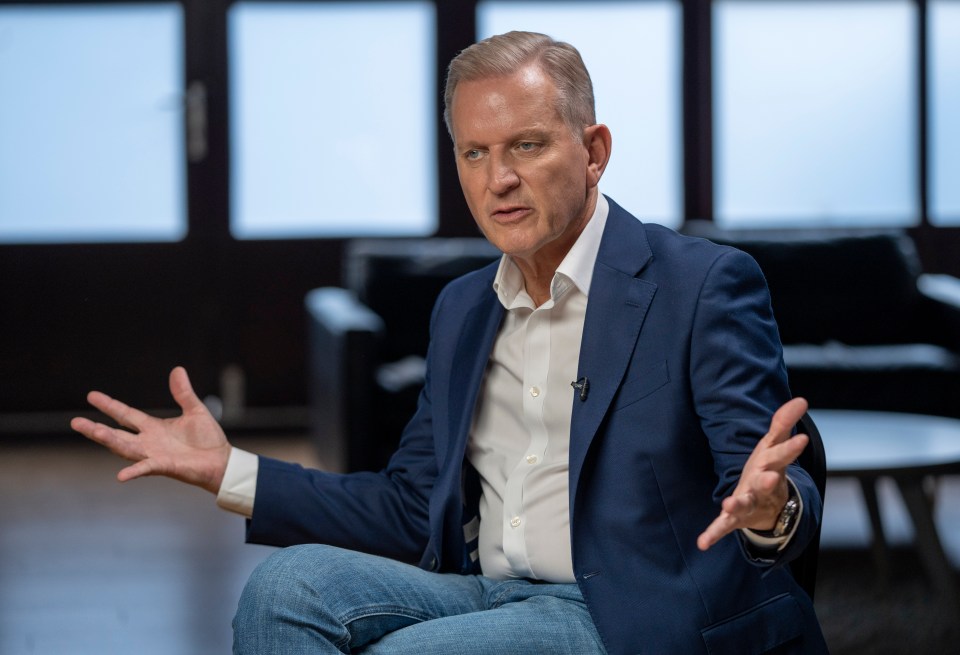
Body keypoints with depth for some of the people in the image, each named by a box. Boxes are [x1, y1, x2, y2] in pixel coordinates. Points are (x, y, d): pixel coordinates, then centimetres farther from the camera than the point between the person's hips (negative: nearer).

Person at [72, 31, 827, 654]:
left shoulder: (706, 285, -6)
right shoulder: (462, 309, 16)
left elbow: (773, 490, -13)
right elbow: (414, 510, 19)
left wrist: (767, 508, -39)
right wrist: (227, 470, 12)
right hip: (487, 593, 7)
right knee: (291, 581, -18)